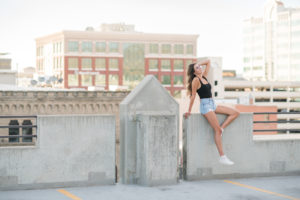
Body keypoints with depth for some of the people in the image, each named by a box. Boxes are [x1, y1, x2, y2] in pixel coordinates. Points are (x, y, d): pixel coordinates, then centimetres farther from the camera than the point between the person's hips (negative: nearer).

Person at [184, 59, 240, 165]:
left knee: (235, 112, 2)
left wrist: (198, 64, 14)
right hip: (205, 105, -9)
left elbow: (208, 62, 23)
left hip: (212, 104, 9)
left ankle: (221, 129, -2)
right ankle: (222, 157, -15)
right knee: (217, 130, -14)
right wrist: (189, 111, -4)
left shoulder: (204, 76, 14)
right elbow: (193, 96, -6)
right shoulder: (196, 80, -7)